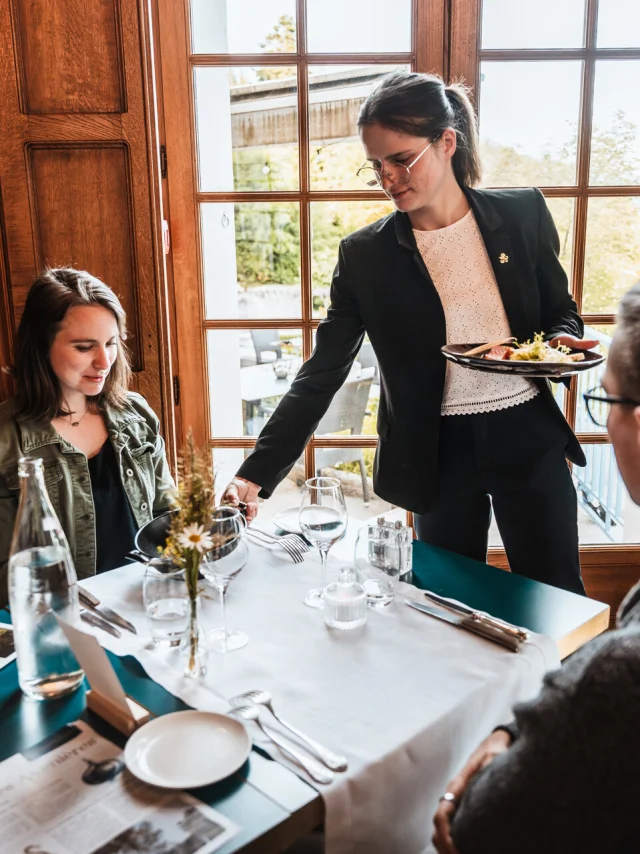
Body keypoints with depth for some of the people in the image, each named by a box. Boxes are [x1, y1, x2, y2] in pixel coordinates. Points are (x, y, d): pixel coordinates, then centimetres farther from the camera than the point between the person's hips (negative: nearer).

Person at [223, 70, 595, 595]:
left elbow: (561, 311, 10)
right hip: (439, 453, 0)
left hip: (528, 437, 1)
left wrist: (561, 342, -14)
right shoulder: (365, 255, -6)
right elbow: (322, 374, -7)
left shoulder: (523, 215, -3)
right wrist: (257, 473, -14)